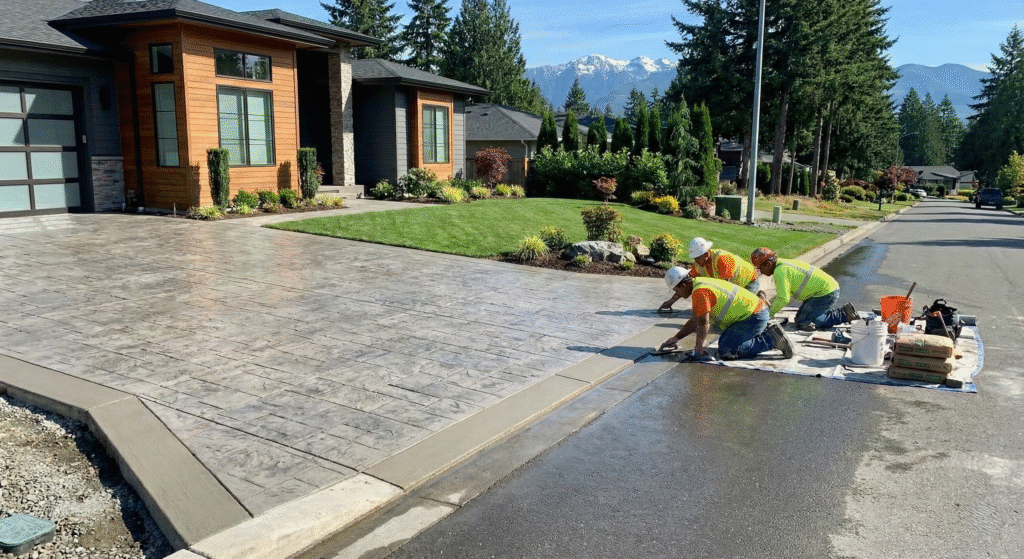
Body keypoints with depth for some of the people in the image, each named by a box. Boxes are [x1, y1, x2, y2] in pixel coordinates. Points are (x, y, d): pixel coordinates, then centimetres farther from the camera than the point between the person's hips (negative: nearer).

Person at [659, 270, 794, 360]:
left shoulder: (700, 291, -18)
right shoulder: (701, 284, 15)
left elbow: (703, 323, -18)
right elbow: (695, 320, 23)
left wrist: (698, 349, -7)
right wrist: (676, 338, 22)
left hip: (755, 317, -10)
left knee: (726, 351, -15)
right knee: (723, 341, 15)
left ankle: (771, 340, -9)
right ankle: (766, 333, 13)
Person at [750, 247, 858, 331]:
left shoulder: (780, 271, -18)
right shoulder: (784, 264, 14)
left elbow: (783, 299, -20)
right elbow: (783, 294, 24)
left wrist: (770, 312, -7)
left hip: (826, 293, -10)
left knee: (804, 323, -11)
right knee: (799, 318, 13)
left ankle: (844, 315, -6)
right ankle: (842, 311, 13)